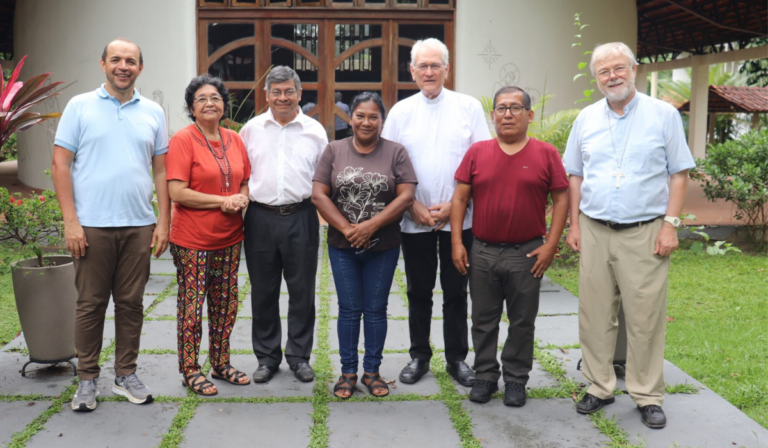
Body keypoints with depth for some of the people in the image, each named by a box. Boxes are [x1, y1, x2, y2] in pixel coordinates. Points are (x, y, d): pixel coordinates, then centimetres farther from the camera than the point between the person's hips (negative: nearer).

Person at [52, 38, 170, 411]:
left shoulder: (153, 112, 10)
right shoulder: (80, 106, 3)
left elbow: (161, 171, 9)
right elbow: (60, 164, -1)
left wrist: (163, 222, 2)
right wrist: (70, 221, -9)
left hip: (139, 226, 2)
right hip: (91, 225, -2)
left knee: (131, 303, 9)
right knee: (90, 304, 5)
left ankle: (126, 375, 22)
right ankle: (87, 379, 19)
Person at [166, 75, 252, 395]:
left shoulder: (234, 140, 8)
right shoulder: (183, 140, -9)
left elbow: (245, 182, 18)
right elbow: (177, 192, -16)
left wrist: (242, 198, -5)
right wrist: (223, 201, -17)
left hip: (229, 238, 6)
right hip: (192, 240, -6)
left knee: (226, 305, 14)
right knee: (192, 306, 3)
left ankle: (221, 364, 30)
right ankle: (190, 370, 18)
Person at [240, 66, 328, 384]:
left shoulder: (315, 131, 6)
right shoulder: (251, 129, 8)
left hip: (301, 217, -1)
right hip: (260, 217, 1)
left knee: (302, 291, 6)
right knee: (263, 291, 9)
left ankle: (299, 356, 21)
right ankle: (267, 357, 23)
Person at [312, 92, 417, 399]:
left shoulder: (396, 152, -1)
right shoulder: (334, 150, 2)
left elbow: (406, 196, -9)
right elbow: (319, 195, -3)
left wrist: (371, 226, -17)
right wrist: (347, 229, -13)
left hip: (383, 247, 0)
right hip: (343, 247, 1)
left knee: (376, 310, 8)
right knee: (349, 310, 8)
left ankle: (372, 371, 22)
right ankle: (348, 371, 21)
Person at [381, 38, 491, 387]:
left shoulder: (469, 107, 3)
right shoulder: (400, 112, 6)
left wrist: (454, 204, -9)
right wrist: (414, 206, -6)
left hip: (459, 218, -1)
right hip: (414, 219, 1)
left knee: (456, 291, 7)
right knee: (419, 290, 10)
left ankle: (457, 358, 21)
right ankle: (419, 356, 24)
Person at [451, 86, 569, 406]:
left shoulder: (546, 154, -1)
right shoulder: (477, 152, 3)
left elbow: (561, 199, 0)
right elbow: (460, 198, 3)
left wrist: (551, 245, -6)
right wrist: (457, 242, -2)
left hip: (527, 254, -1)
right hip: (482, 252, 2)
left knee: (522, 322, 9)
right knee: (483, 320, 11)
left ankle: (516, 379, 24)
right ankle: (485, 376, 26)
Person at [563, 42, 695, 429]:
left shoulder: (663, 115, 0)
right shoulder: (586, 119, 9)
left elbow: (678, 175, 0)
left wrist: (670, 225, -8)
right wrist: (574, 225, 5)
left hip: (645, 233, -3)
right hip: (595, 232, 3)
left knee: (645, 317, 1)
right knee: (595, 314, 8)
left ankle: (648, 396, 16)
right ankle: (599, 387, 22)